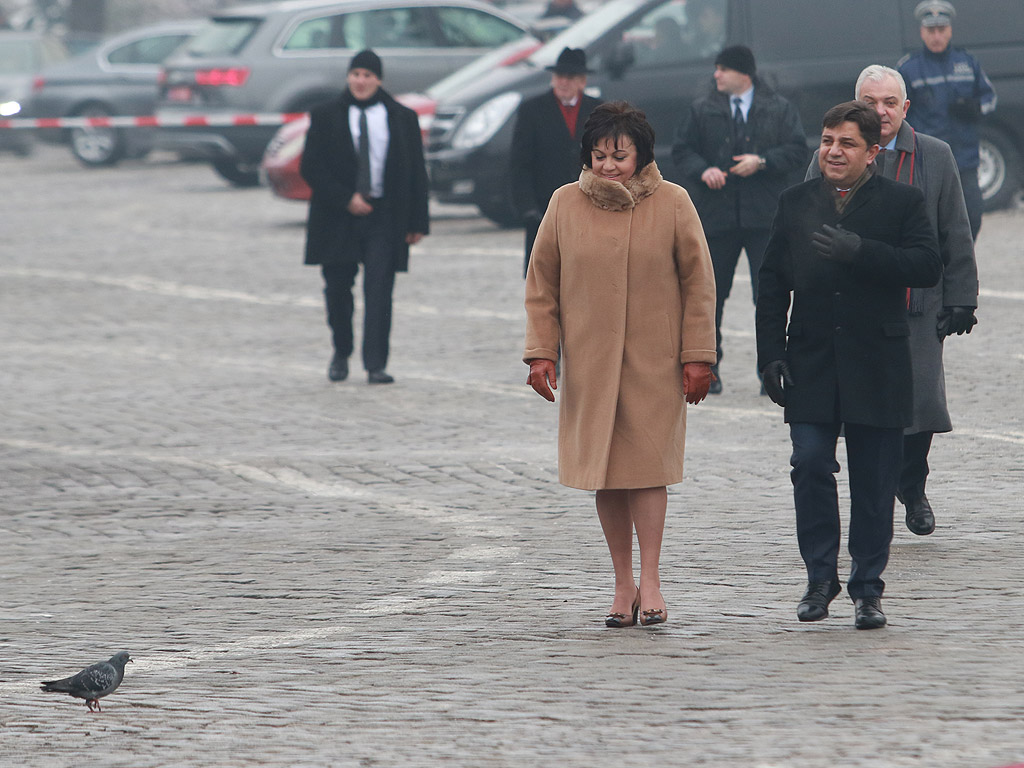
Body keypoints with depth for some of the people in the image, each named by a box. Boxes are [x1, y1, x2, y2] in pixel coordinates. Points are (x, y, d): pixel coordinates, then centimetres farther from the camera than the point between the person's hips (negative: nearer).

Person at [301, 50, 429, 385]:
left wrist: (417, 222, 2)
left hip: (384, 218, -1)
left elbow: (416, 172, 8)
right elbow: (311, 167, -1)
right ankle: (341, 355, 26)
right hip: (338, 219, 1)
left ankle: (376, 365, -10)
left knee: (379, 291, -9)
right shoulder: (326, 117, 4)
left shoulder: (402, 118, 7)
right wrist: (345, 199, -12)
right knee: (337, 289, 6)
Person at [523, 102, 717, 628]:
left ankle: (649, 581, -4)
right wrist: (540, 353, 1)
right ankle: (623, 585, 11)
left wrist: (697, 356, -2)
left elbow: (698, 283, 2)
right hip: (588, 362, 2)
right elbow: (541, 285, 8)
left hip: (653, 364, -2)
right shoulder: (565, 204, 3)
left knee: (646, 463, -9)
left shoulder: (672, 204, -1)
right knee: (606, 471, 3)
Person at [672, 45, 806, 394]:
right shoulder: (702, 110, 8)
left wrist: (762, 162, -13)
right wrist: (702, 170, -11)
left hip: (764, 217, -1)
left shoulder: (779, 110, 5)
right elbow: (681, 150, 8)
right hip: (715, 216, 2)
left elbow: (797, 151, 1)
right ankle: (707, 368, 14)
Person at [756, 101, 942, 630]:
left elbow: (926, 267, -11)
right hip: (811, 363, 2)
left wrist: (860, 251, -22)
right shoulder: (795, 203, 11)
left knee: (874, 482, 2)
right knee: (811, 467, -6)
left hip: (877, 365, -2)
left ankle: (867, 588, 11)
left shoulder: (901, 202, 2)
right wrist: (771, 355, 1)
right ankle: (820, 579, 7)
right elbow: (772, 284, 10)